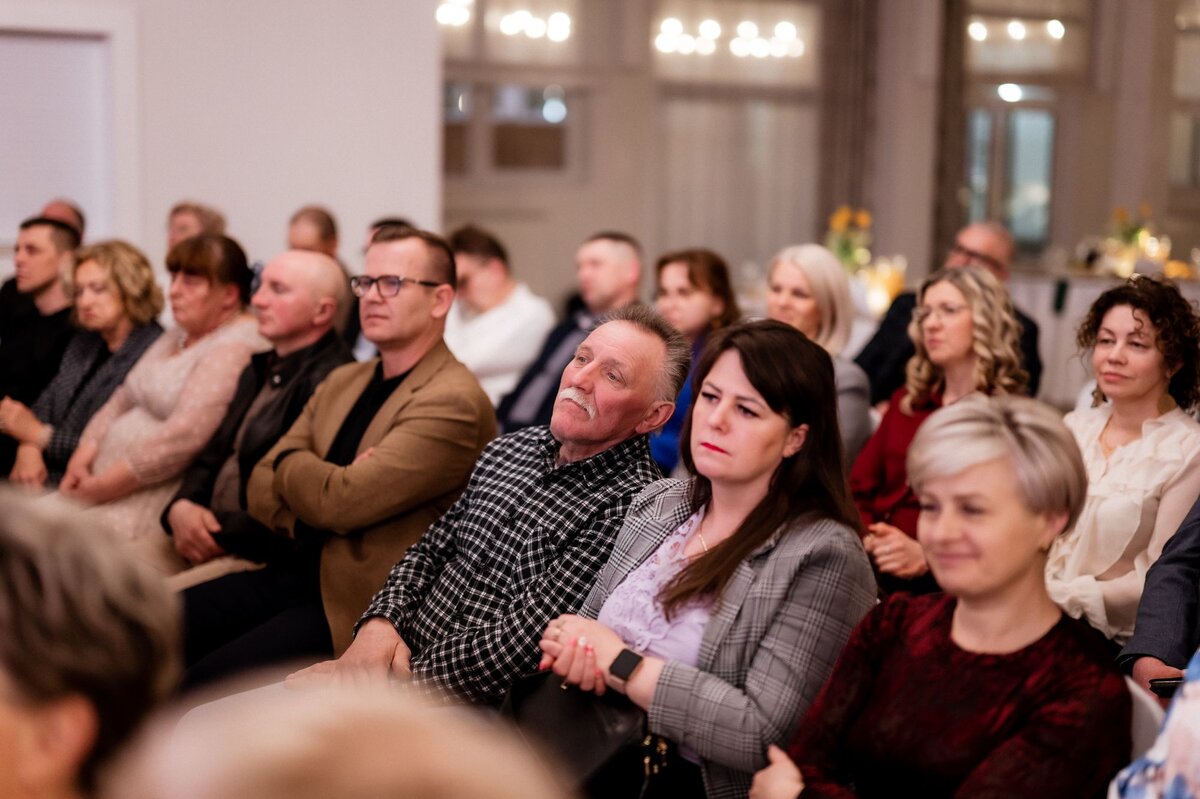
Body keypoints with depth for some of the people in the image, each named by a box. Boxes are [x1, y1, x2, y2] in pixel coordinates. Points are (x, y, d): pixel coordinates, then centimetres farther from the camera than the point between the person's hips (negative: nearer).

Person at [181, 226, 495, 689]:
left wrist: (289, 462, 0)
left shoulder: (453, 403, -14)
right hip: (294, 575, 8)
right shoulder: (342, 382, 14)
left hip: (360, 607, -8)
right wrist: (321, 479, -12)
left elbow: (341, 502, -22)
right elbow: (262, 491, 10)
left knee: (203, 684, -22)